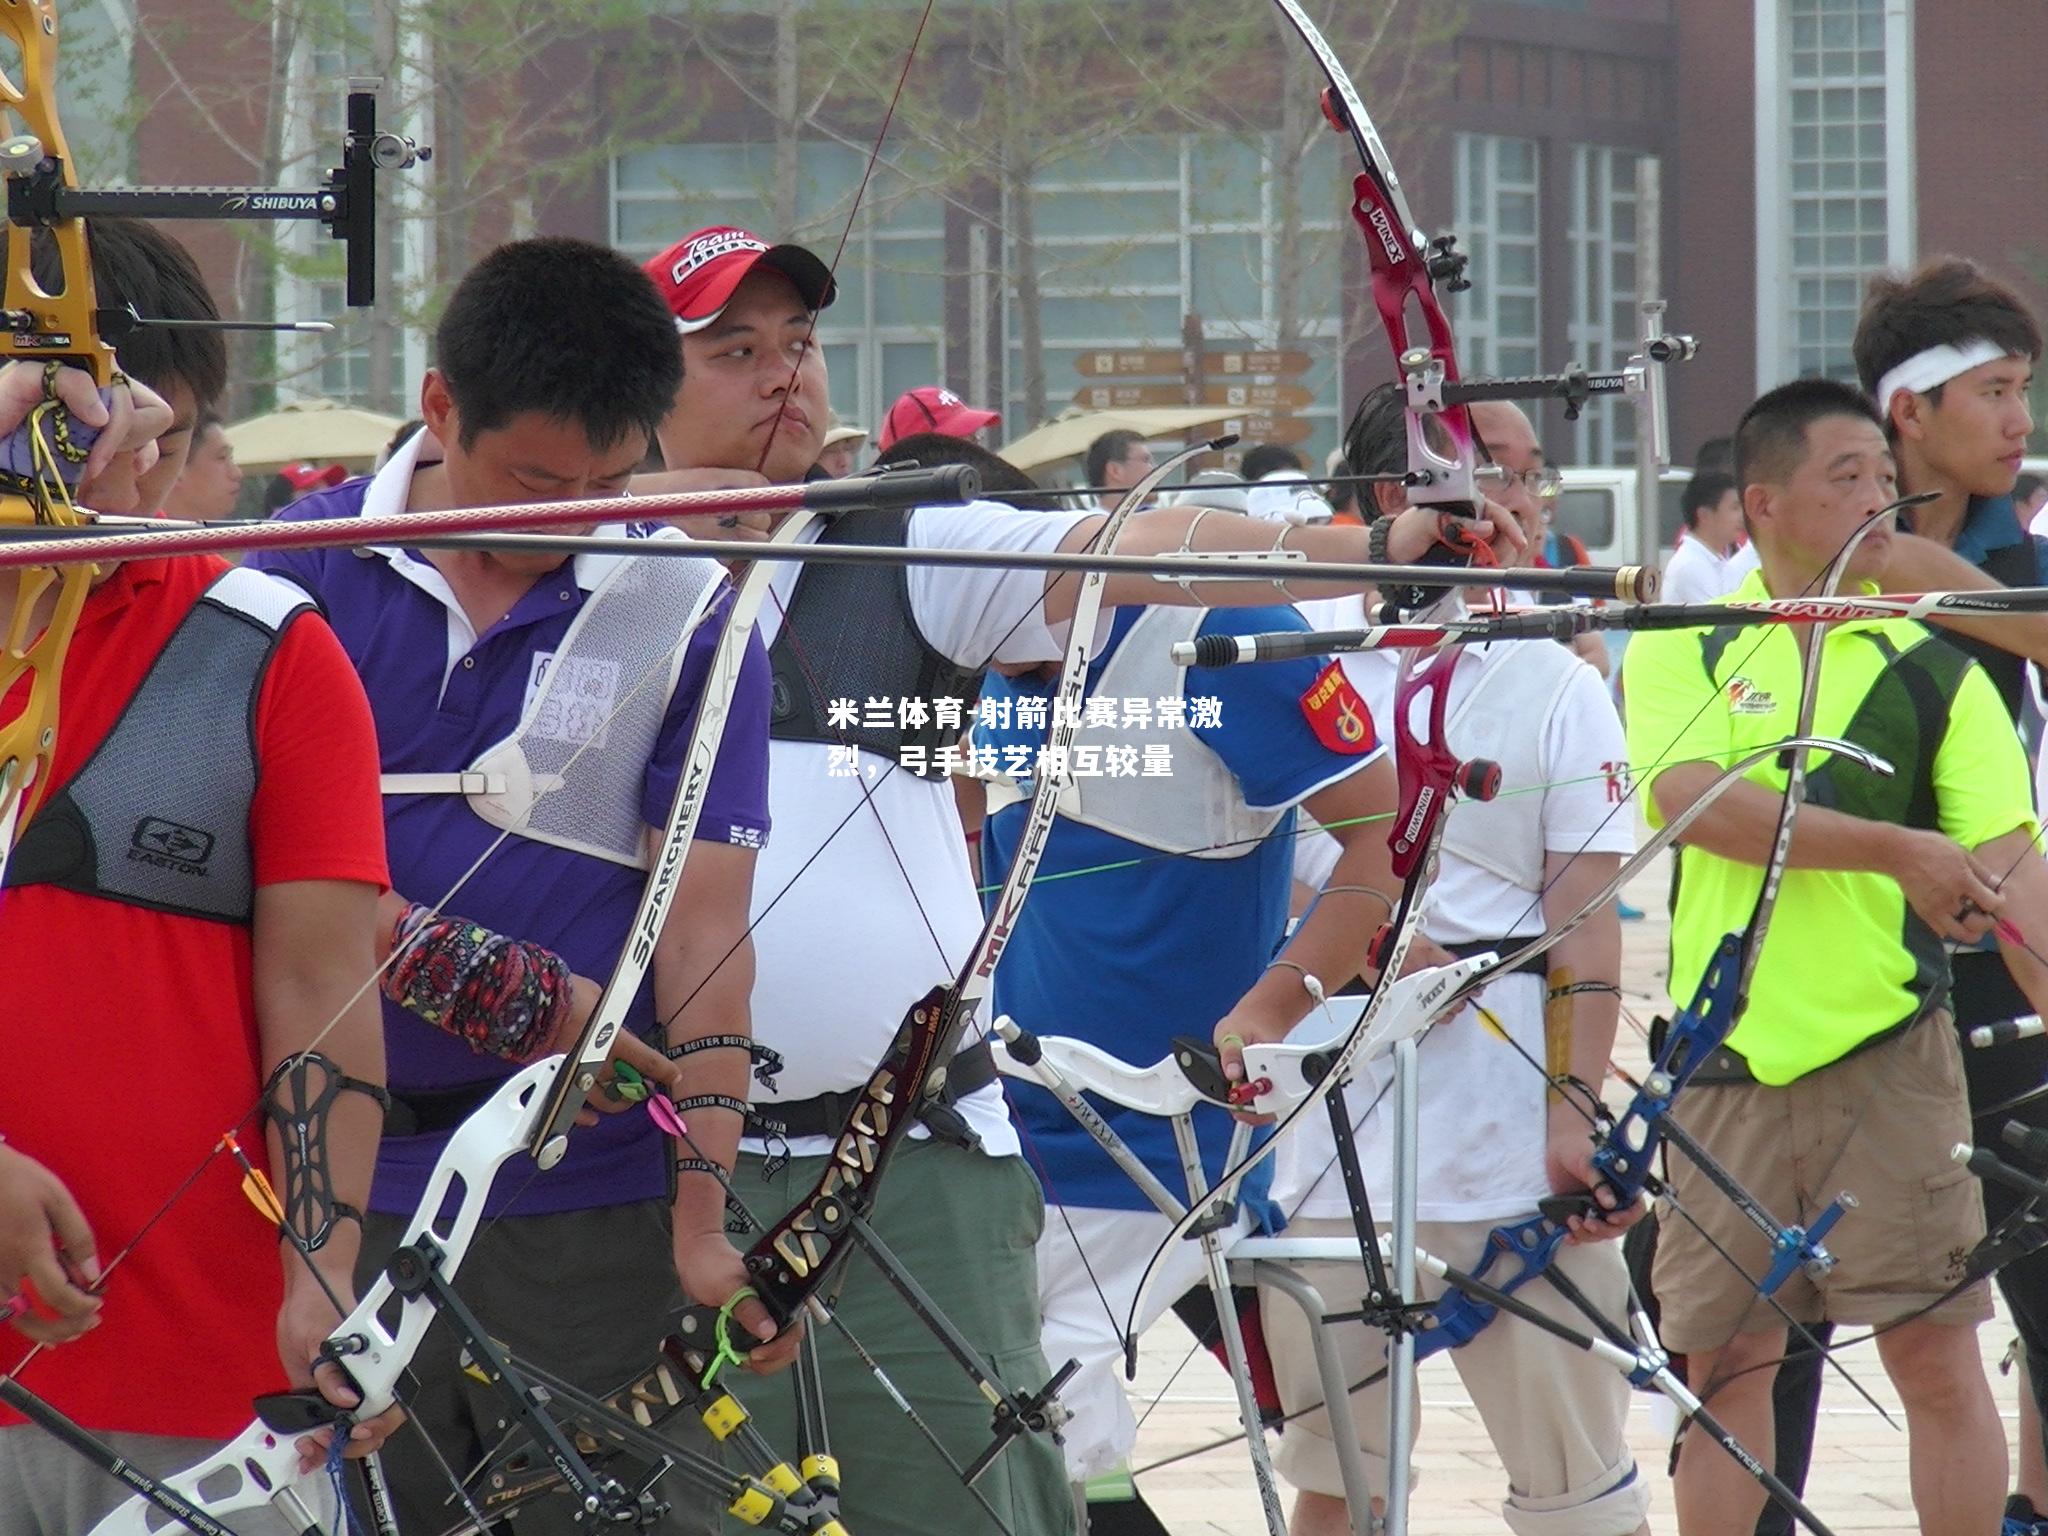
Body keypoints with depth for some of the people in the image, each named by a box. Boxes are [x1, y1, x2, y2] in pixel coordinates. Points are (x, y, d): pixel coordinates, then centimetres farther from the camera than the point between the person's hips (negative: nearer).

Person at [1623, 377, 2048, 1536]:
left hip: (1887, 1058, -1)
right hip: (1727, 1065, 1)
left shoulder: (1936, 670, 3)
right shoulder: (1681, 652, 4)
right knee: (1726, 1367, 7)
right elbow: (1695, 801, -14)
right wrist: (1896, 848, -19)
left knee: (1937, 1355, -3)